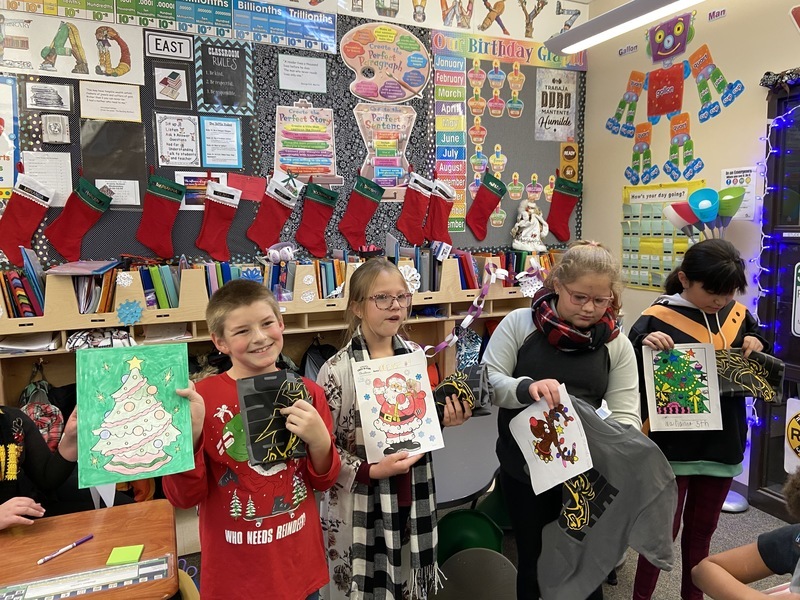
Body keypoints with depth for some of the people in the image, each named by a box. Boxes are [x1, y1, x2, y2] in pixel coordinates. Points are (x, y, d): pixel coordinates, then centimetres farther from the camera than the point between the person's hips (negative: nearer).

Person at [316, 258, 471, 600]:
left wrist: (445, 420, -7)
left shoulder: (415, 355, -1)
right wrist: (372, 471, -23)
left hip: (411, 500, 5)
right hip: (361, 509, -5)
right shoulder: (338, 370, -18)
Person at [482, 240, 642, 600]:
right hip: (523, 470, -1)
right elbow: (485, 382, -12)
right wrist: (526, 387, -32)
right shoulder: (518, 324, -8)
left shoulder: (616, 344, -2)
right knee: (532, 561, 18)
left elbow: (625, 415, -5)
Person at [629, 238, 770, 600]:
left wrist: (758, 346, -7)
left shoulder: (738, 316, 2)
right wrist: (643, 346, -33)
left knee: (702, 529, 21)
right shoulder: (657, 319, -14)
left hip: (722, 443, 5)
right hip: (673, 445, -5)